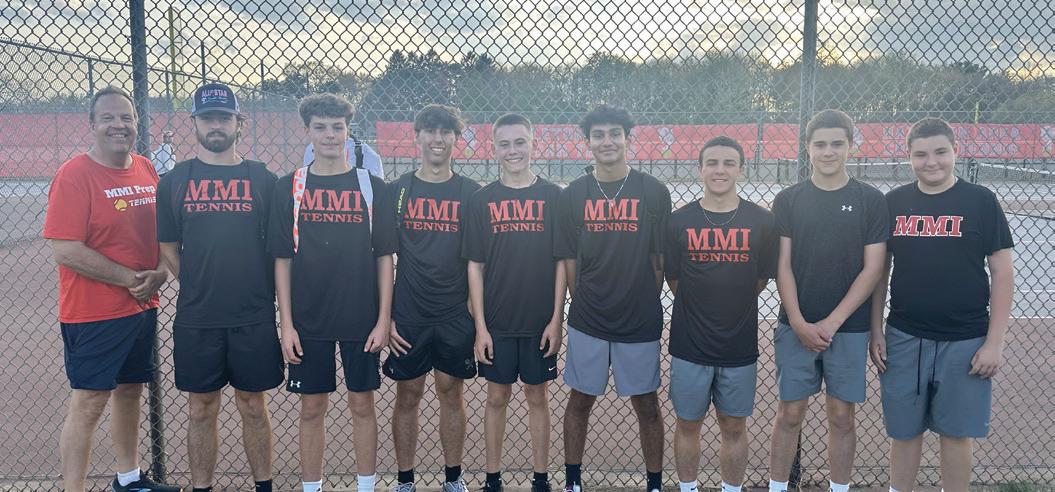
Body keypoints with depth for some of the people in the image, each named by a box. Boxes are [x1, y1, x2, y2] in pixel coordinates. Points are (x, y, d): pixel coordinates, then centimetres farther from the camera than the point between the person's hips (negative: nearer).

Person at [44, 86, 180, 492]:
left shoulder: (147, 169, 6)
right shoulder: (74, 175, -14)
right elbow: (65, 251, -19)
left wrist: (159, 273, -4)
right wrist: (130, 279, -17)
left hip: (142, 307, 7)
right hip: (93, 314, -7)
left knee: (130, 390, 18)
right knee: (88, 404, -2)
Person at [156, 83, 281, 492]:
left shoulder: (262, 179, 2)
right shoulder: (175, 180, 5)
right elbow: (168, 247, 8)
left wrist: (263, 291, 0)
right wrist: (198, 287, 3)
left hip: (254, 317, 0)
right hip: (195, 319, 1)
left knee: (253, 407, 10)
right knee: (202, 409, 11)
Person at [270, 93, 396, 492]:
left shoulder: (372, 186, 1)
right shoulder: (289, 187, 2)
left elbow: (384, 257, 2)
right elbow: (282, 259, 2)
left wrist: (384, 319, -4)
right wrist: (286, 323, -3)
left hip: (362, 319, 0)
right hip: (308, 320, 0)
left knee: (362, 404, 8)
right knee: (312, 406, 9)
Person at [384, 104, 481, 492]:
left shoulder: (471, 193, 3)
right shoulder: (397, 191, 2)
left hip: (457, 314, 0)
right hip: (408, 314, 0)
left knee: (451, 393, 9)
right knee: (408, 396, 7)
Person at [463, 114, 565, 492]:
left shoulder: (553, 196, 0)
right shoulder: (482, 200, 1)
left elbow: (562, 262, 0)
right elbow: (475, 266, 1)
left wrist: (556, 319, -5)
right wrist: (480, 326, -4)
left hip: (541, 321, 0)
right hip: (496, 322, 0)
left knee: (537, 396, 10)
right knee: (497, 396, 9)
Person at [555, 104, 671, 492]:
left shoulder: (654, 192, -3)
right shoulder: (572, 195, 1)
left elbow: (661, 259, 1)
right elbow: (568, 261, 5)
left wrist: (646, 304, 3)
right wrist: (584, 303, 4)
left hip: (640, 323, -1)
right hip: (587, 322, 1)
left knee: (646, 404, 9)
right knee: (580, 400, 11)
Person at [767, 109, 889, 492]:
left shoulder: (871, 201, 1)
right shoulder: (788, 200, 3)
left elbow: (872, 269, -3)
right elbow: (782, 265, 0)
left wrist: (831, 322, -10)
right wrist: (799, 323, -9)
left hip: (849, 327, 0)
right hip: (796, 326, 0)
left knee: (841, 416, 7)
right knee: (790, 413, 5)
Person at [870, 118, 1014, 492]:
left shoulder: (980, 201, -3)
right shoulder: (894, 202, 3)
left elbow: (1002, 272, -2)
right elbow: (879, 270, 9)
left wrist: (994, 342, -7)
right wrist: (875, 331, 5)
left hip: (965, 341, -2)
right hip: (904, 338, 2)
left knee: (956, 432, 9)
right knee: (904, 430, 10)